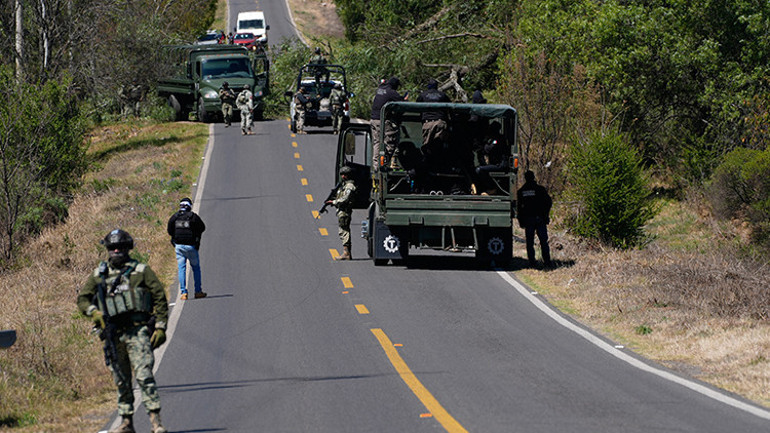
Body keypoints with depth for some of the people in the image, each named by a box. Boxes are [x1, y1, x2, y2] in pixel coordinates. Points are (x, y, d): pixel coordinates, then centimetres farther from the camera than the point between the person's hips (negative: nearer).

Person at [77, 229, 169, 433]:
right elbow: (82, 298, 14)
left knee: (144, 376, -15)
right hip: (114, 335, 4)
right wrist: (94, 313, -7)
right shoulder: (99, 275, 13)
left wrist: (160, 327, -3)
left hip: (138, 331, -4)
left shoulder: (141, 271, 5)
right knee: (121, 381, 8)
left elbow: (160, 297, 4)